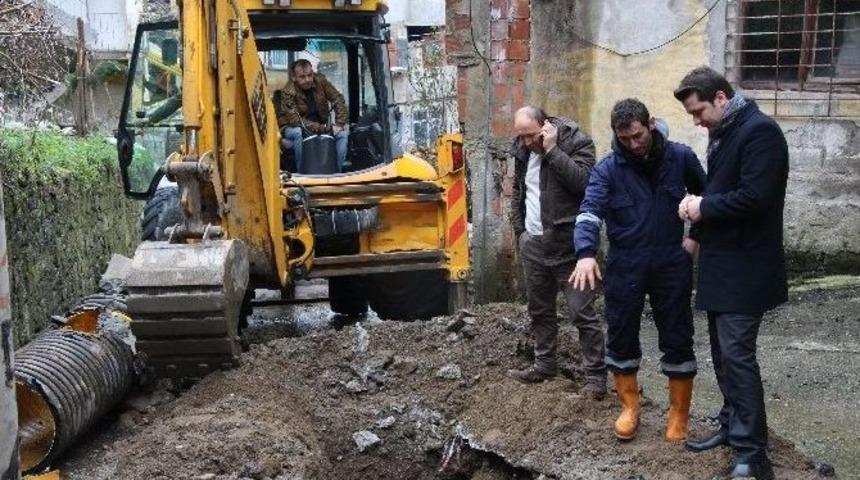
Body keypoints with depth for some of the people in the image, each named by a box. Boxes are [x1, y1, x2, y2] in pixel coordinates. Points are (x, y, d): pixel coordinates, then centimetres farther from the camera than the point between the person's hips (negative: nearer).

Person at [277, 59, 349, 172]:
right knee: (298, 132, -36)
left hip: (320, 125, 4)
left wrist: (339, 124, -19)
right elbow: (295, 120, -29)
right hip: (291, 128, -4)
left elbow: (338, 100, -7)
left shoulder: (320, 80, -13)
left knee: (342, 134, -18)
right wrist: (323, 128, -34)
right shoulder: (288, 92, -24)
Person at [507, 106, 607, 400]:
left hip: (567, 243, -6)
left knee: (582, 313, -6)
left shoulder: (577, 142, -10)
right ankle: (544, 365, 29)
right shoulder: (523, 149, 9)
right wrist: (519, 229, 14)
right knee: (539, 310, 16)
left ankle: (596, 375, 2)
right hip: (533, 244, 7)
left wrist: (552, 149, -23)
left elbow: (583, 181, -25)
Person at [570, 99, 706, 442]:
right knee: (621, 338, 8)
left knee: (677, 340, 6)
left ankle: (679, 415, 22)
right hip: (625, 268, 0)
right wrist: (586, 253, -38)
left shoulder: (680, 157, -3)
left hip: (671, 265, 0)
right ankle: (629, 408, 29)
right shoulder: (608, 169, -7)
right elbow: (590, 210, -21)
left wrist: (696, 235, 2)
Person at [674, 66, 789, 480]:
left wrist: (704, 207, -13)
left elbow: (754, 197, -24)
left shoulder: (759, 131, -16)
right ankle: (733, 426, 28)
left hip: (745, 267, -10)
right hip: (721, 263, 10)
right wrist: (698, 206, 3)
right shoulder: (722, 134, 14)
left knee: (736, 354, -9)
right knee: (723, 352, 15)